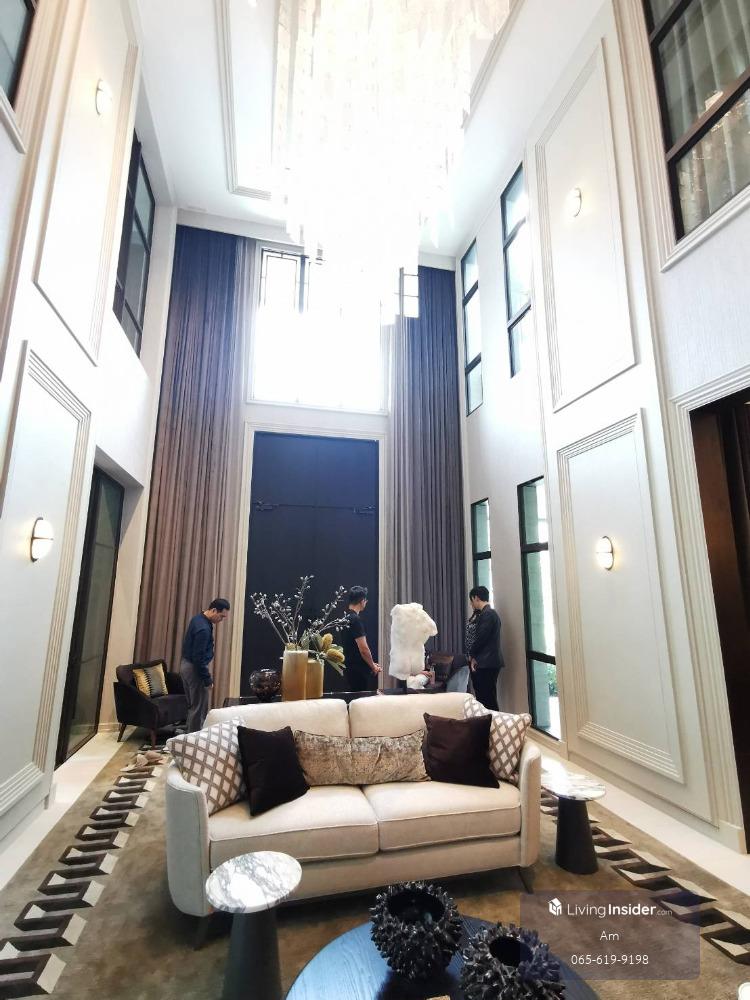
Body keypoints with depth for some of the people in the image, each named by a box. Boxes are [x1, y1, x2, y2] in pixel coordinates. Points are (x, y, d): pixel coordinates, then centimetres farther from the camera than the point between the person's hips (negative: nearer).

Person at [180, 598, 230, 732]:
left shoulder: (198, 618, 5)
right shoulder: (204, 628, -26)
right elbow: (199, 657, -25)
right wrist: (207, 679, -18)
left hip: (186, 665, 10)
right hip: (194, 668, -10)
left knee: (192, 706, 18)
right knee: (199, 708, 0)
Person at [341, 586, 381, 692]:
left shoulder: (346, 617, 10)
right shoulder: (355, 619, -19)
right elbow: (363, 649, -21)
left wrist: (371, 664, 19)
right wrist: (373, 666, -4)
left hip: (350, 667, 9)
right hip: (360, 670, -9)